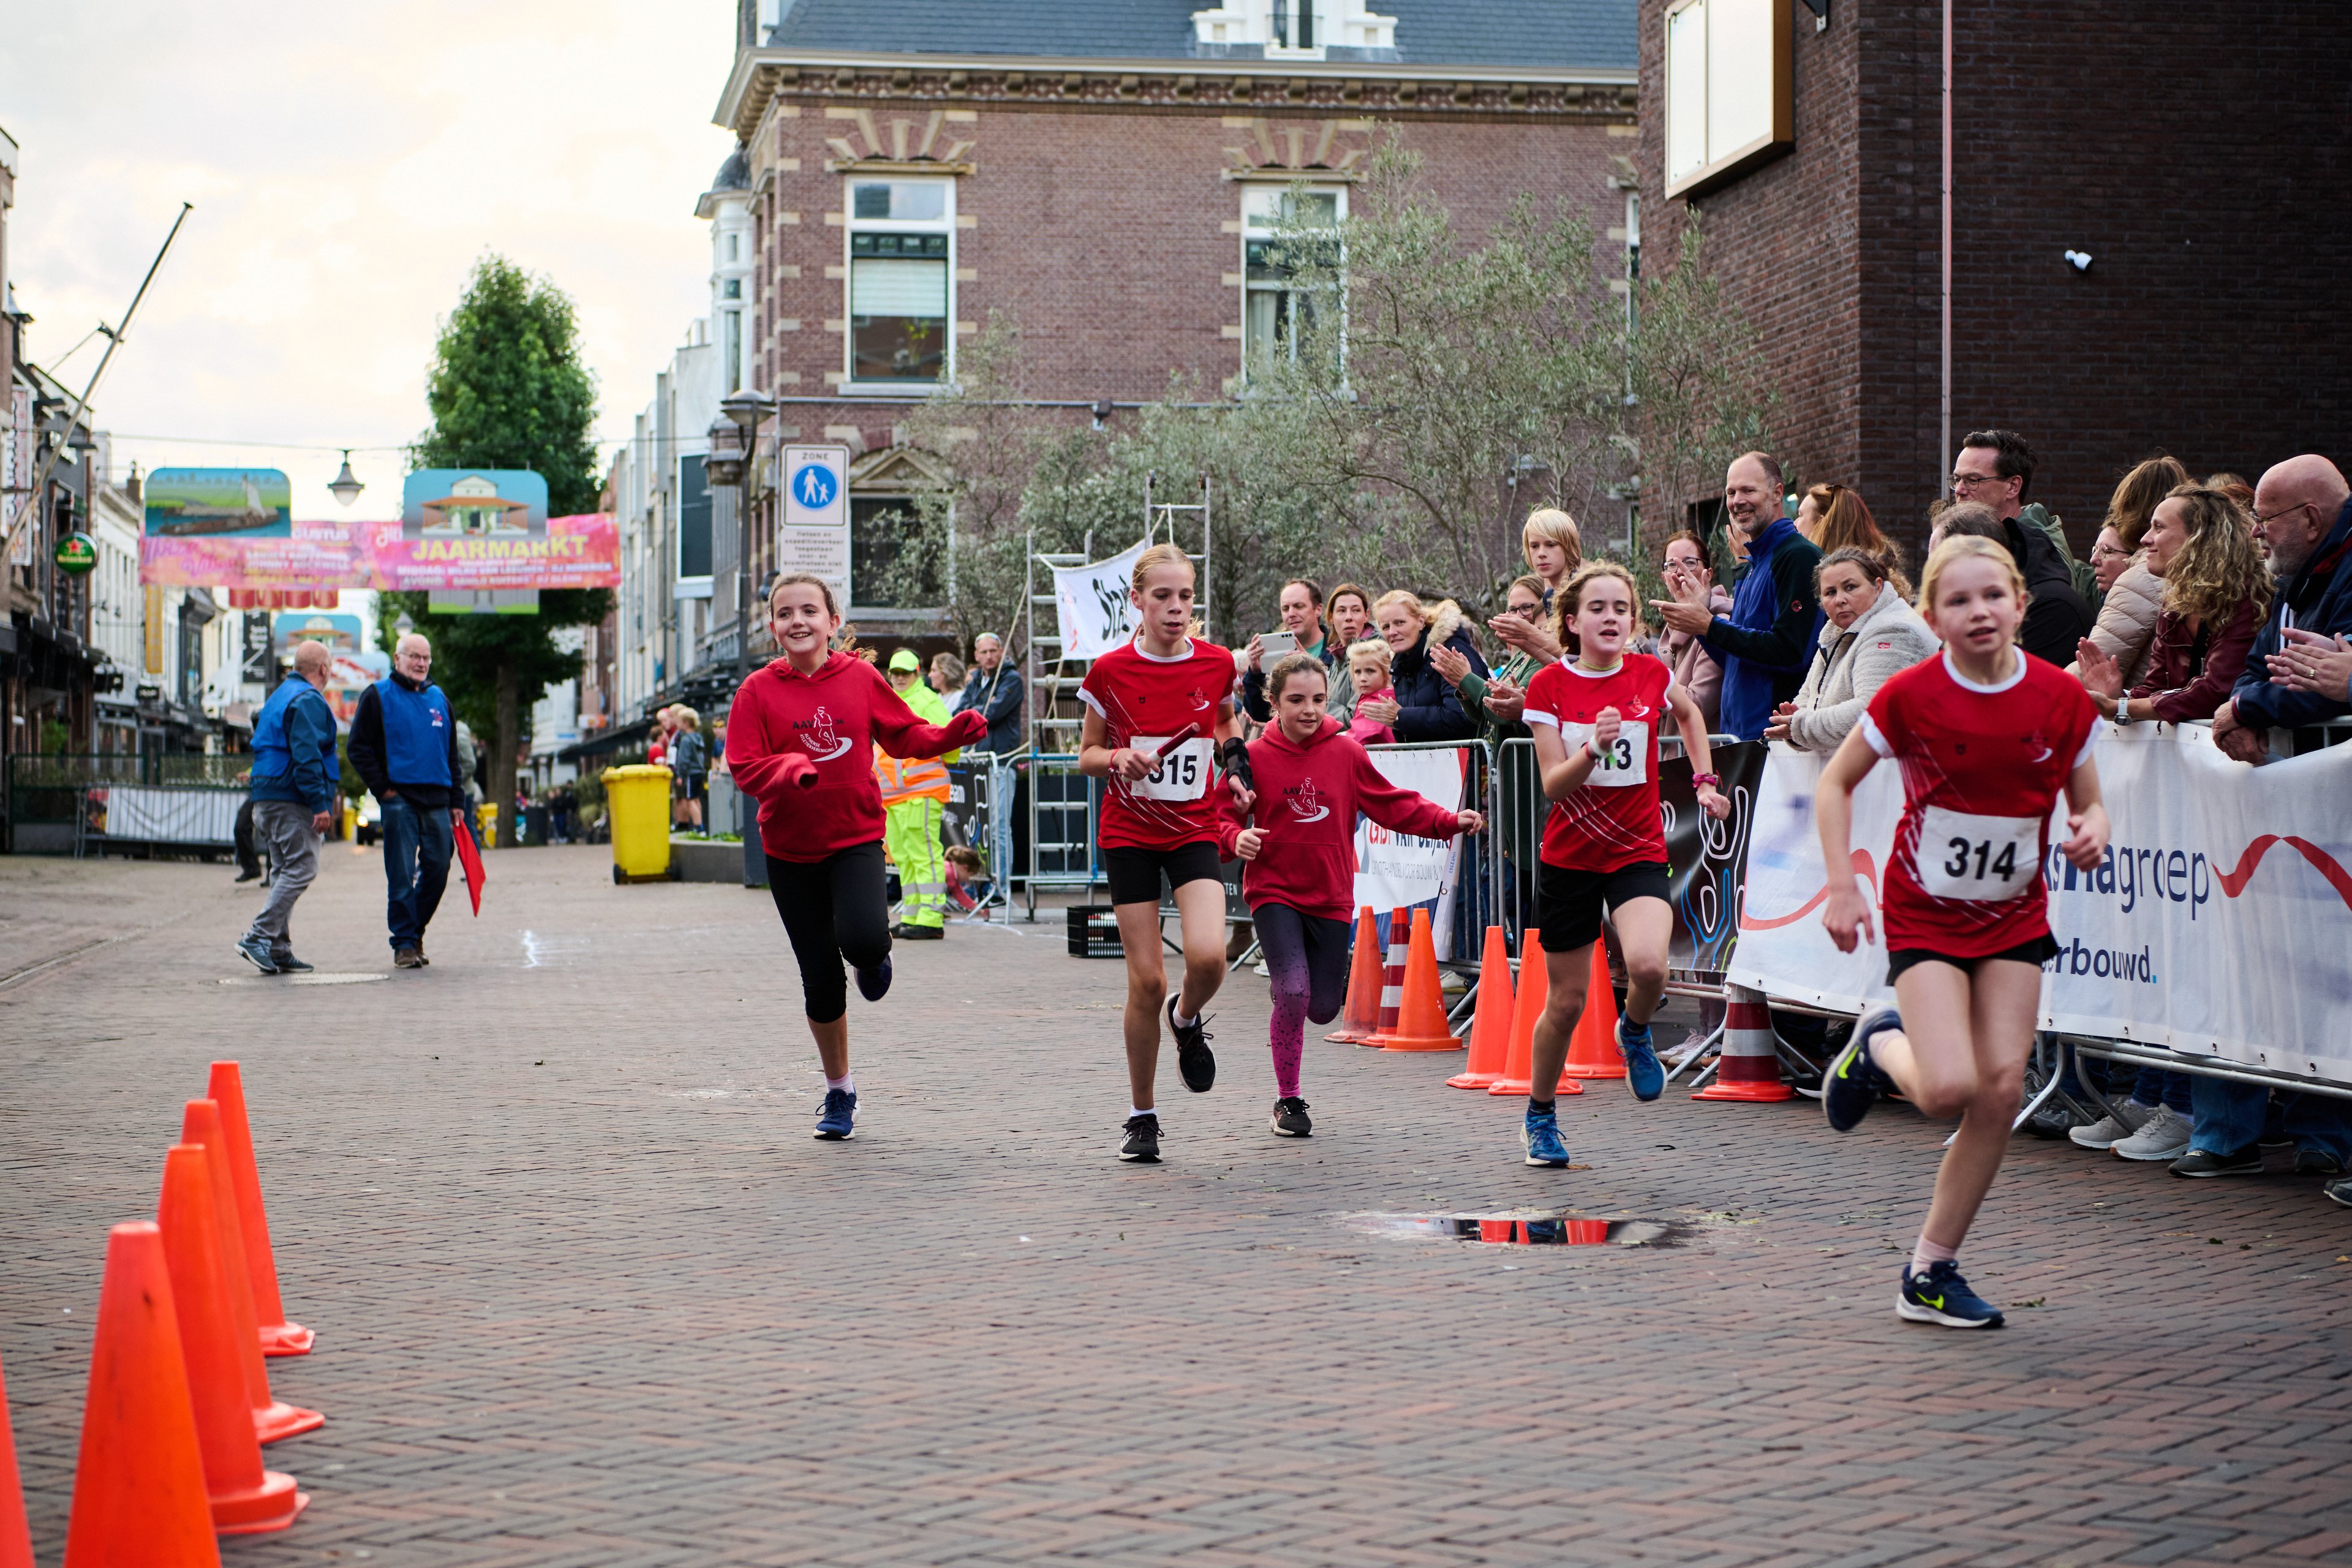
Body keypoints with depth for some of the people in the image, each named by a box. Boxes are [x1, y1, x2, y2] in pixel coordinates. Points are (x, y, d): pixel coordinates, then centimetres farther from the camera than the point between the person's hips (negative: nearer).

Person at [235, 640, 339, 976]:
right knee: (301, 869, -9)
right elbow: (306, 755, -20)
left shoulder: (279, 696, 21)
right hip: (293, 800, -10)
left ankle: (278, 950, 9)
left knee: (283, 870, 11)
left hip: (267, 797, 10)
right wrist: (320, 803, -21)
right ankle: (259, 936, -16)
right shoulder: (309, 701, -11)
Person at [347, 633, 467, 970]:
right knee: (401, 876, -5)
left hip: (437, 802, 5)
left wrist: (456, 801, 14)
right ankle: (404, 943, 1)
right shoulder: (378, 697, 1)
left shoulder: (439, 699, 16)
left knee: (437, 871, 3)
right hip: (399, 800, -5)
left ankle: (416, 931, 20)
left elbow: (452, 754, 21)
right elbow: (357, 748, -1)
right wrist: (382, 788, -8)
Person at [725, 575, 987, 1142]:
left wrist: (953, 734, -9)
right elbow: (744, 767, -7)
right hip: (790, 847, 1)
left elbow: (904, 734, 9)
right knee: (820, 976, 5)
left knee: (862, 940, -28)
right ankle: (839, 1091, 24)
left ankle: (874, 959, 13)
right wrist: (791, 769, -26)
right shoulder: (758, 690, -3)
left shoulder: (861, 678, 0)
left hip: (856, 835, -1)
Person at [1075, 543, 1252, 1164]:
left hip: (1195, 829, 1)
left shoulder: (1216, 664, -2)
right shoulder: (1109, 672, -7)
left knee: (1207, 956, -22)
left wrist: (1235, 755, -1)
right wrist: (1118, 758, -17)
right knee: (1147, 981, -3)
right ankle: (1142, 1116, 13)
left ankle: (1187, 1020, 15)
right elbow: (1087, 754, 4)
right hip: (1129, 833, -1)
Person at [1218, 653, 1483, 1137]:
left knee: (1323, 1008, 3)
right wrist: (1237, 838, -20)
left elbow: (1394, 805, 4)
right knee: (1292, 993, -18)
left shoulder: (1346, 753, -1)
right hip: (1274, 891, -2)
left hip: (1331, 897, 2)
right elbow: (1225, 817, 2)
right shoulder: (1254, 757, -5)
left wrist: (1450, 821, -8)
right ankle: (1288, 1101, 0)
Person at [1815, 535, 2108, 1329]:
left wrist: (2091, 832, -18)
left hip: (2015, 915, 3)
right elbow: (1836, 782, -2)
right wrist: (1842, 888, -10)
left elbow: (2087, 803, 5)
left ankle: (1930, 1274, 9)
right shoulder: (1911, 696, -14)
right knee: (1949, 1087, -19)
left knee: (2002, 1089, -5)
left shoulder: (2063, 699, -7)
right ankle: (1880, 1045, 19)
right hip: (1925, 913, -3)